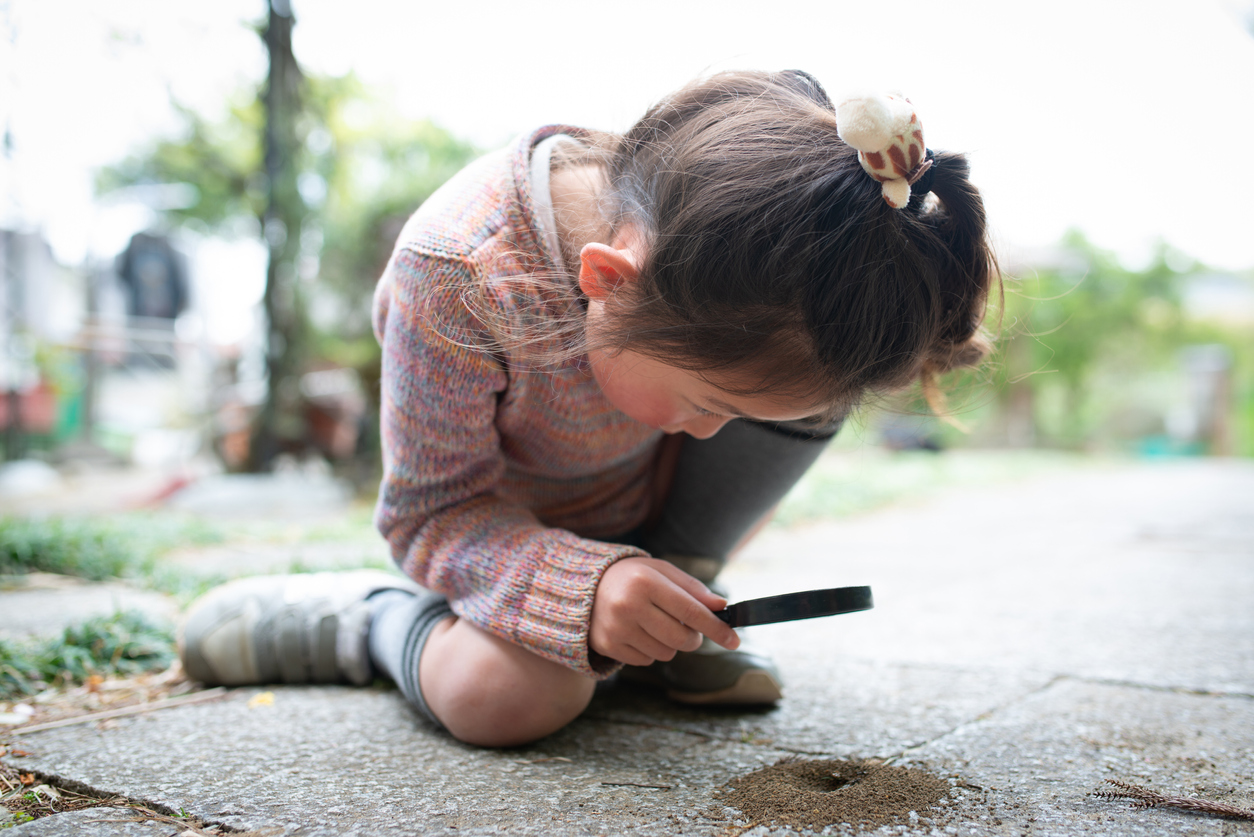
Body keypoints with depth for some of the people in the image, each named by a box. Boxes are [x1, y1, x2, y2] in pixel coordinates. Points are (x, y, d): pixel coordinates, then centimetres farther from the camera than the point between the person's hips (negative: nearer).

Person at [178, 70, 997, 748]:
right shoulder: (457, 269, -38)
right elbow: (434, 513, -27)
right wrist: (584, 589, -43)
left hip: (653, 505, 4)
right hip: (516, 525, -3)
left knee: (815, 369, -21)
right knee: (507, 697, -34)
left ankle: (673, 599, -6)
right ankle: (366, 614, 0)